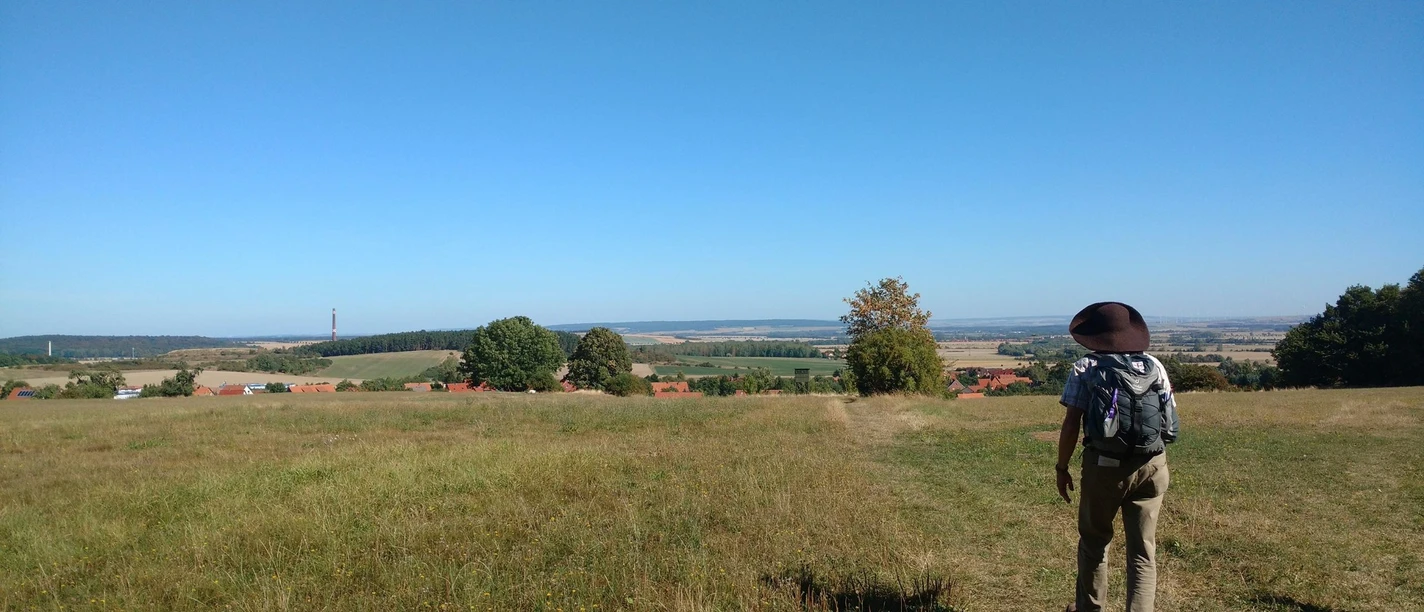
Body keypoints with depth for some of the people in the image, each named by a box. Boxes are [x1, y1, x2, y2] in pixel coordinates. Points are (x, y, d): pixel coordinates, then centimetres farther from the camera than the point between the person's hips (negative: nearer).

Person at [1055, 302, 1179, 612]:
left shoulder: (1086, 368, -3)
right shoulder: (1155, 366, 7)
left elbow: (1071, 424, -8)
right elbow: (1171, 419, 7)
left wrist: (1062, 467, 2)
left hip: (1104, 467, -2)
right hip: (1151, 467, 3)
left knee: (1094, 541, 17)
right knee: (1143, 551, 9)